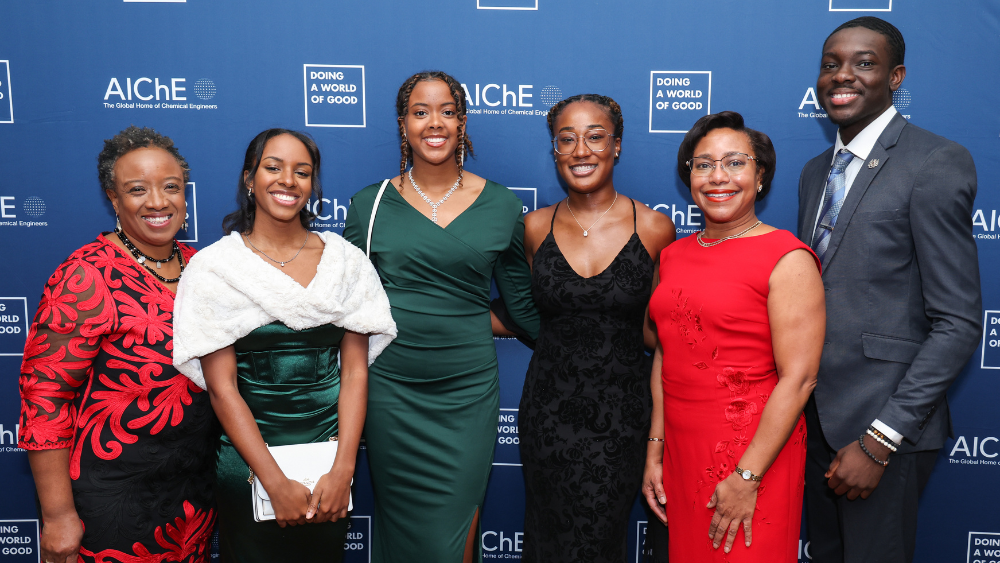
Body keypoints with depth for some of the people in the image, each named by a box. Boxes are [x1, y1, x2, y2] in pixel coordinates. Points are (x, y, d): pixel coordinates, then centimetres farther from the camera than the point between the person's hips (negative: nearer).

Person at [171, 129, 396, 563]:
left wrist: (343, 469, -12)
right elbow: (221, 386, -9)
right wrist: (278, 484, -14)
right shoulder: (215, 267, -6)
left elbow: (355, 371, -2)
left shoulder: (345, 261, 0)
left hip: (331, 447, 2)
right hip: (248, 457, -2)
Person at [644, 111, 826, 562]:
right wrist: (655, 450, 8)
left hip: (753, 455, -5)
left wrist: (748, 477, -17)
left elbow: (798, 378, -15)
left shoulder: (788, 259, -11)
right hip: (681, 449, 6)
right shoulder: (674, 256, 8)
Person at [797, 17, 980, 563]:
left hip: (884, 420, -7)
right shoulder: (815, 172, 12)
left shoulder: (937, 163, -12)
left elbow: (958, 323, -15)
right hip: (815, 414, 7)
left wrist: (879, 439, -17)